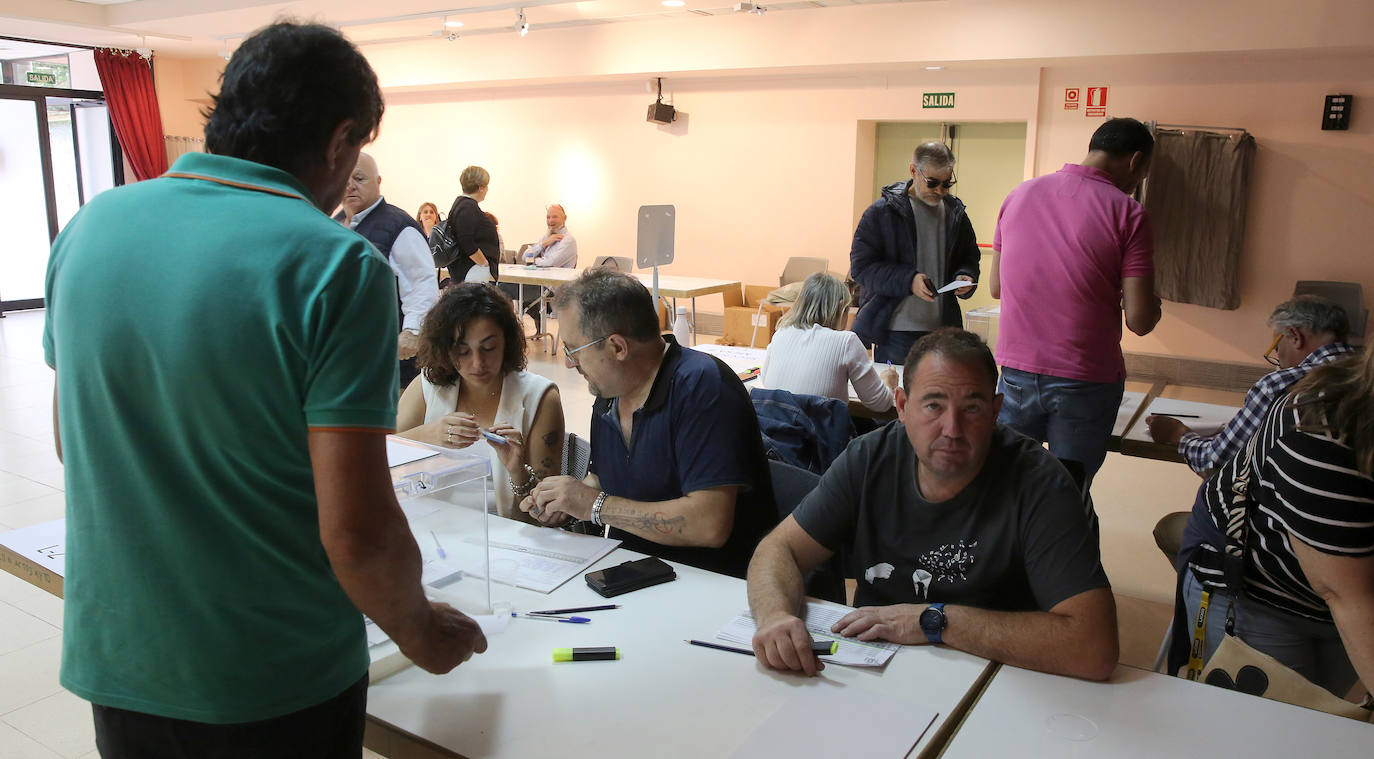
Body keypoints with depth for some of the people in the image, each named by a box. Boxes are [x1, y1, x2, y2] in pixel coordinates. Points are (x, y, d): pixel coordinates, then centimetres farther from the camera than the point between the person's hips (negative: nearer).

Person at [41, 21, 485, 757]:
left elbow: (70, 440, 10)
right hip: (279, 685, -5)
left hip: (113, 663, 5)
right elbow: (356, 533, -23)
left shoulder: (89, 226, -4)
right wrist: (420, 634, -5)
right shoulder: (337, 266, -22)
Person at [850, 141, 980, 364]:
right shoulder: (881, 212, -4)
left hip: (941, 329, 4)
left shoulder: (956, 214, 10)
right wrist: (908, 280, -19)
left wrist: (965, 277, -1)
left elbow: (969, 258, 23)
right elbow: (861, 266, -8)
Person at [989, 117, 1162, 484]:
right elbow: (1139, 320, -12)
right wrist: (1153, 304, 10)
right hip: (1086, 382, -3)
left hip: (1017, 371, 4)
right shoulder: (1127, 212, -9)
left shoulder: (1020, 194, 4)